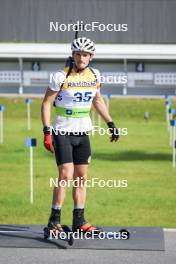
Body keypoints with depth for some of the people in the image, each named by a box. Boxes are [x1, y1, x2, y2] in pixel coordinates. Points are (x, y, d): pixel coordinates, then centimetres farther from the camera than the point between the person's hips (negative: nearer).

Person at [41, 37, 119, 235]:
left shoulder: (95, 76, 3)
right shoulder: (61, 76, -12)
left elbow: (98, 101, 19)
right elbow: (46, 103, -8)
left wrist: (110, 124, 16)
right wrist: (47, 131, -14)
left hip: (82, 133, 5)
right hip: (62, 132, -5)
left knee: (81, 177, 7)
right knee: (66, 175, -14)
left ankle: (79, 221, 13)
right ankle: (54, 220, -6)